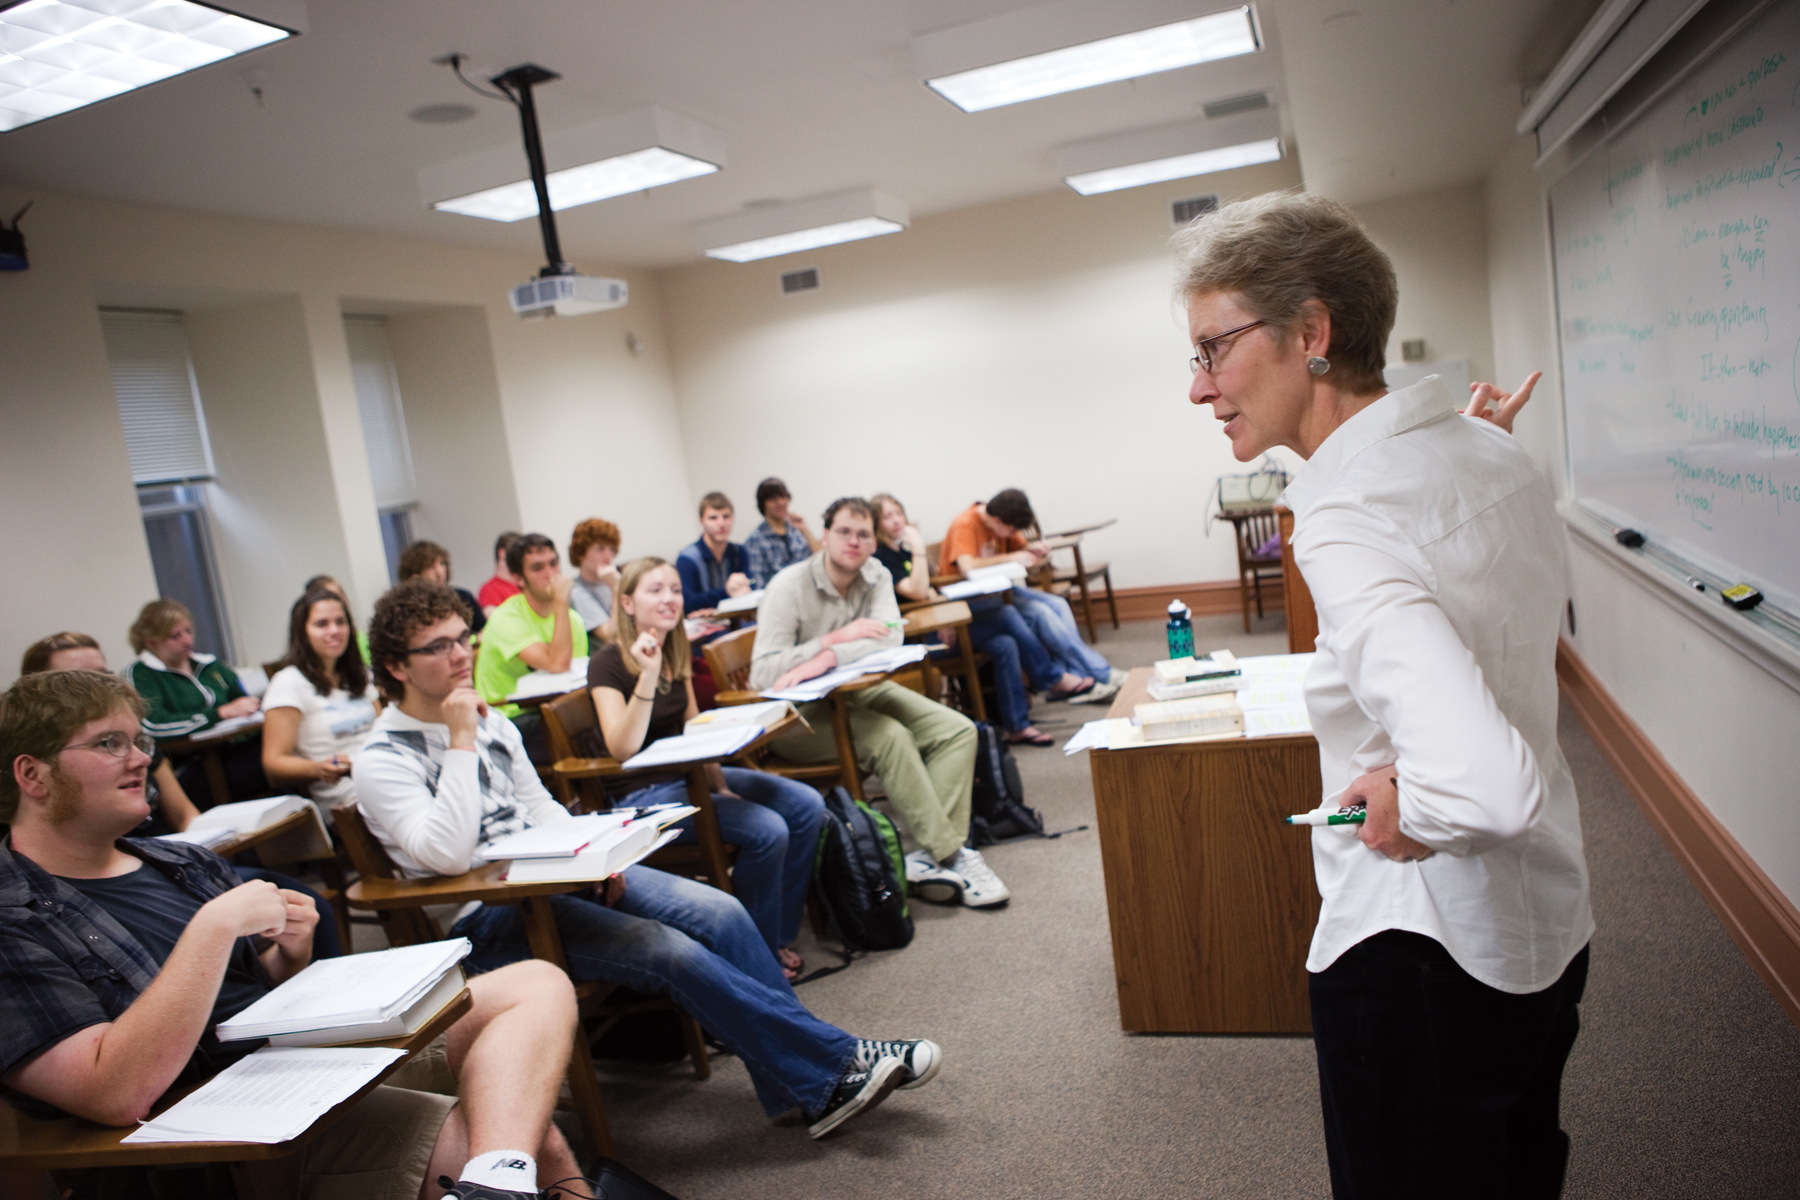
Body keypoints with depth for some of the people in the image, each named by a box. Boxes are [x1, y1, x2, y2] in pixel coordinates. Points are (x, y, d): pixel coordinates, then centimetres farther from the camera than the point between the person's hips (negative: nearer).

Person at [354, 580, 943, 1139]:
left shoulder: (488, 720, 12)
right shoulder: (383, 761, -10)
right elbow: (448, 856, -25)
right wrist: (460, 743, -22)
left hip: (549, 874, 7)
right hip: (488, 917, -7)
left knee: (718, 912, -14)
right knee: (669, 951, -26)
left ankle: (810, 1088, -7)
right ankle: (832, 1069, -15)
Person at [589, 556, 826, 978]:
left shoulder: (677, 652, 9)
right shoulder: (608, 663, -12)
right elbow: (623, 748, -24)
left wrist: (721, 785, -1)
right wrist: (648, 675, -31)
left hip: (691, 774, 8)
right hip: (643, 793, -8)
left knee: (808, 806, -9)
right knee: (767, 831, -26)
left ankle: (781, 935, 3)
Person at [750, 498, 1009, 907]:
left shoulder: (875, 575, 1)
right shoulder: (789, 586, -14)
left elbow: (890, 635, -18)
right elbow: (762, 675, -22)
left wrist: (826, 659, -33)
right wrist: (837, 637, -26)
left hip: (856, 692, 7)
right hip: (798, 715, -7)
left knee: (958, 731, -10)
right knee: (889, 737, -31)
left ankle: (929, 856, -21)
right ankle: (952, 856, -21)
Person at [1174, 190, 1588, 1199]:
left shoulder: (1345, 520, -28)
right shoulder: (1499, 456, -1)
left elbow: (1490, 785, -40)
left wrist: (1403, 810, -21)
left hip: (1419, 953, -8)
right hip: (1551, 922, 9)